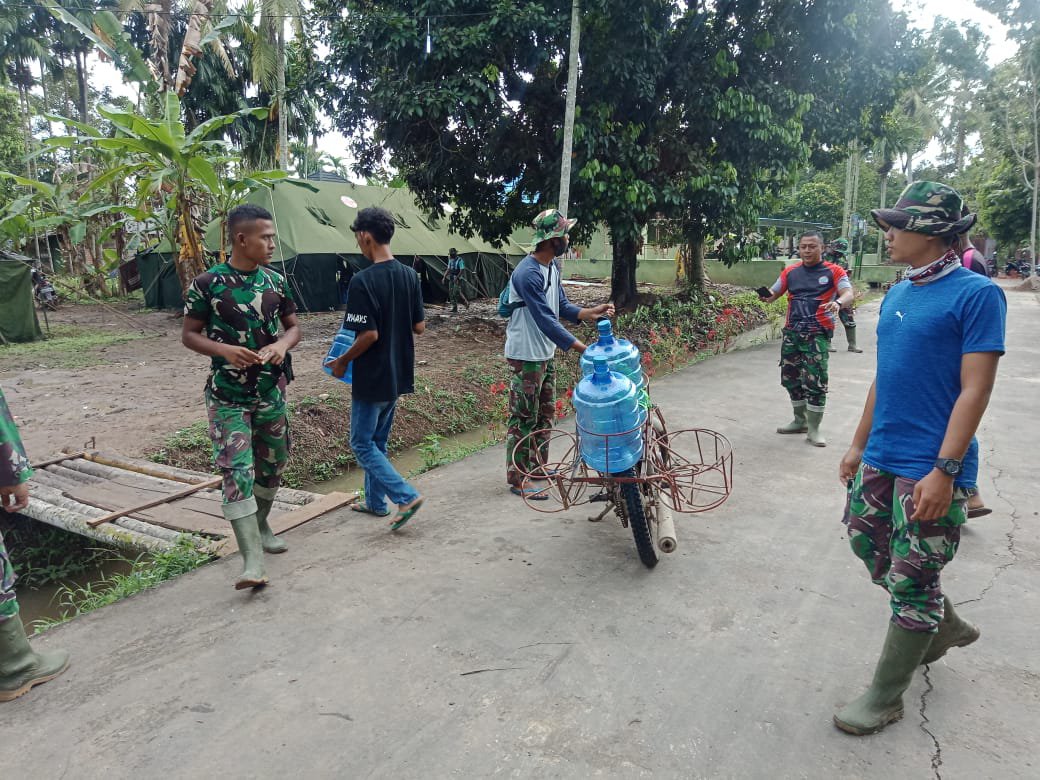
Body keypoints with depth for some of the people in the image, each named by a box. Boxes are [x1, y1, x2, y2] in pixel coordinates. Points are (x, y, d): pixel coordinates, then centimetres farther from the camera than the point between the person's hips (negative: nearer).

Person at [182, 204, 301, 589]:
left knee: (273, 463, 16)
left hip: (271, 391, 5)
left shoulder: (276, 281, 1)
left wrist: (282, 345, -12)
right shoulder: (207, 283, -10)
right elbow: (189, 335, -3)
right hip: (227, 395, -4)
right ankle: (252, 560, -10)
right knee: (237, 471, -10)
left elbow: (293, 326, 10)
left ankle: (260, 524, 41)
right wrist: (224, 349, -22)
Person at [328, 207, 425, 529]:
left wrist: (342, 361, -7)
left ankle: (406, 497, -4)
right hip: (398, 374, 8)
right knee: (378, 440, 20)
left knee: (362, 443, 5)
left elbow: (369, 334, -22)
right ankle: (375, 501, 30)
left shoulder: (363, 280, -20)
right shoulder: (409, 275, 2)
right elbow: (419, 326, 6)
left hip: (372, 377, -8)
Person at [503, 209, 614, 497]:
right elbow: (546, 320, -28)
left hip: (546, 354, 10)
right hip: (526, 357, -10)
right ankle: (517, 480, 9)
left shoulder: (552, 267, 6)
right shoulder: (528, 273, -24)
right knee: (524, 418, -1)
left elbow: (562, 307, 10)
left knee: (545, 413, 18)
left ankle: (537, 466, 33)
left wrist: (591, 312, -7)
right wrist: (582, 348, -30)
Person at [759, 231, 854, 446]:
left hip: (818, 333, -5)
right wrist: (765, 296, -12)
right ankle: (800, 420, 31)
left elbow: (848, 294, -14)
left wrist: (838, 303, -37)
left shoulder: (833, 272, -2)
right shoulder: (790, 272, 10)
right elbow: (773, 294, 12)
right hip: (792, 331, 5)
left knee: (815, 380, -8)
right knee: (790, 377, 12)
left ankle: (813, 430, 3)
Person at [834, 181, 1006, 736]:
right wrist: (859, 445, 17)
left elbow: (974, 390, -17)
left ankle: (885, 698, 21)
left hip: (930, 469, -8)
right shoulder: (896, 296, 10)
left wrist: (944, 471, -21)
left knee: (911, 583, 4)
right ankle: (944, 625, 43)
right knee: (867, 544, 19)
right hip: (880, 460, 8)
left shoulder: (975, 294, -13)